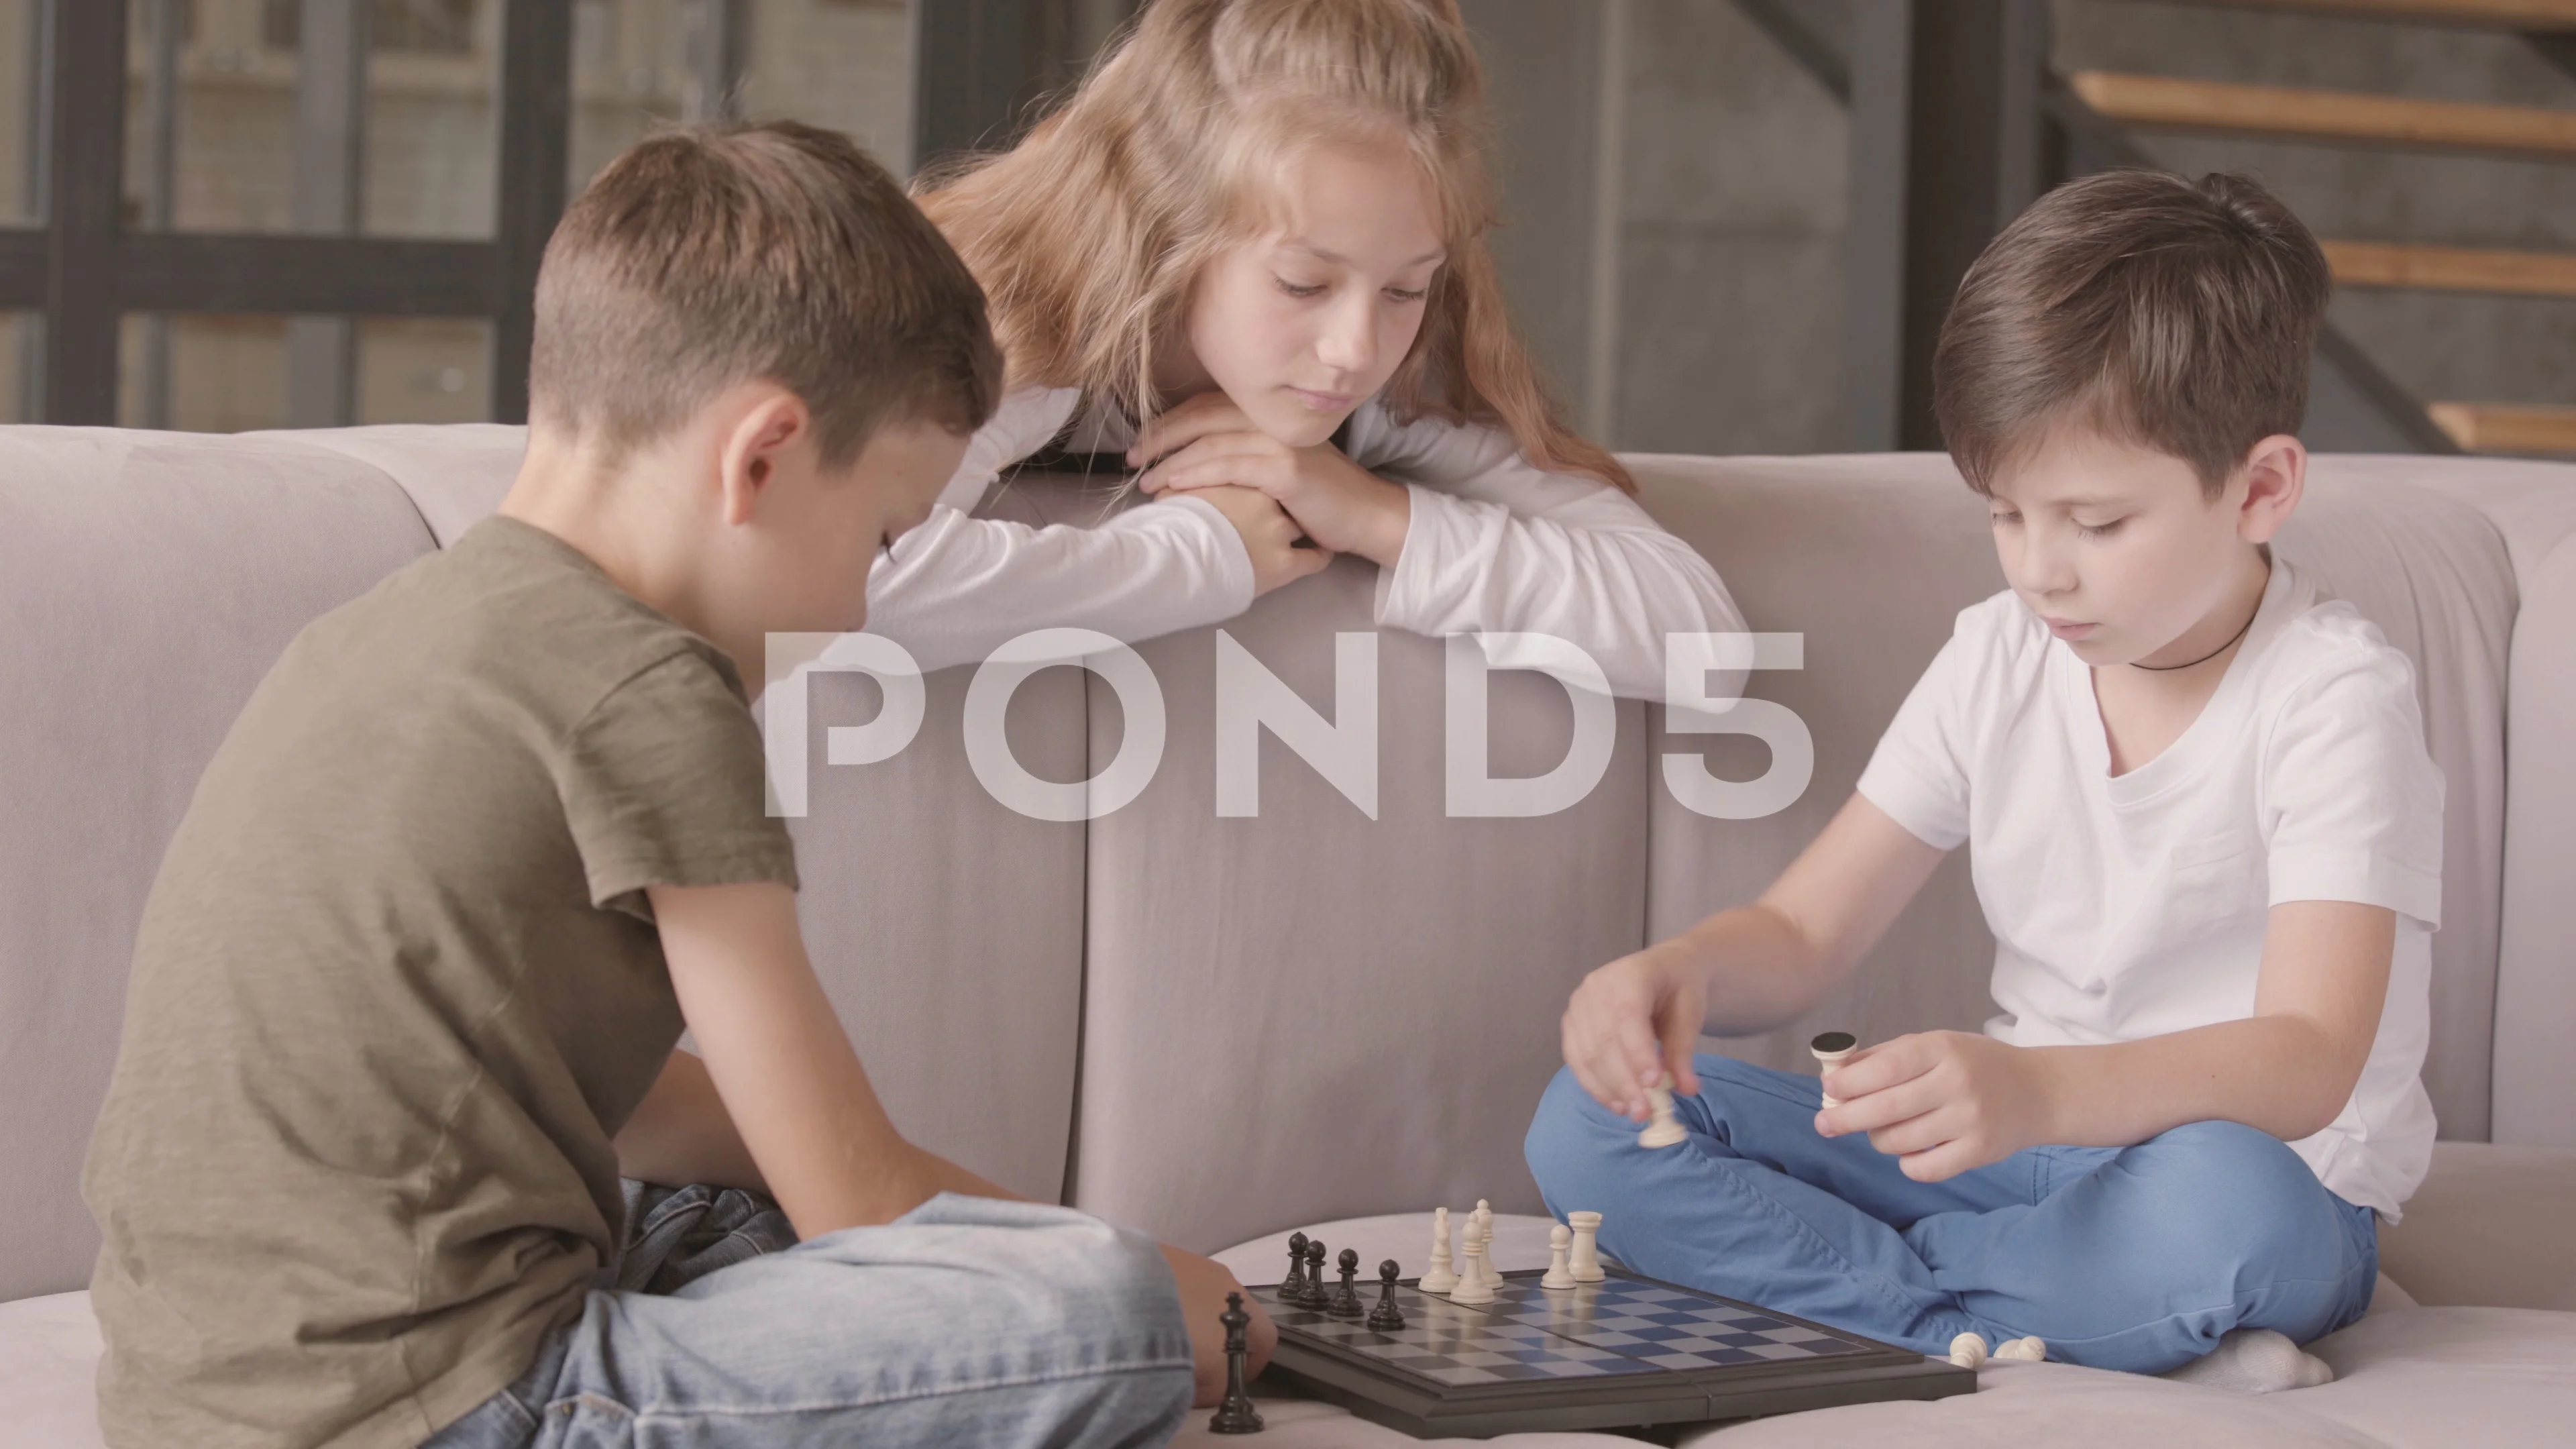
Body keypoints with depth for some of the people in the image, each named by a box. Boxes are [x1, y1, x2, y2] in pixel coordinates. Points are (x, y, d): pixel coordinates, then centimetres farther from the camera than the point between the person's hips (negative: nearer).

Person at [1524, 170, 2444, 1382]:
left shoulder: (2331, 699, -15)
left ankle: (1838, 1289, -21)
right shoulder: (2001, 659, 4)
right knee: (1593, 1121, -12)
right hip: (2022, 1146, 6)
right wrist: (1677, 972, -20)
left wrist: (2038, 1089, -47)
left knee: (2226, 1205, -43)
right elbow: (1803, 932, 6)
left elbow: (2307, 1061, -28)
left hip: (2274, 1181, -6)